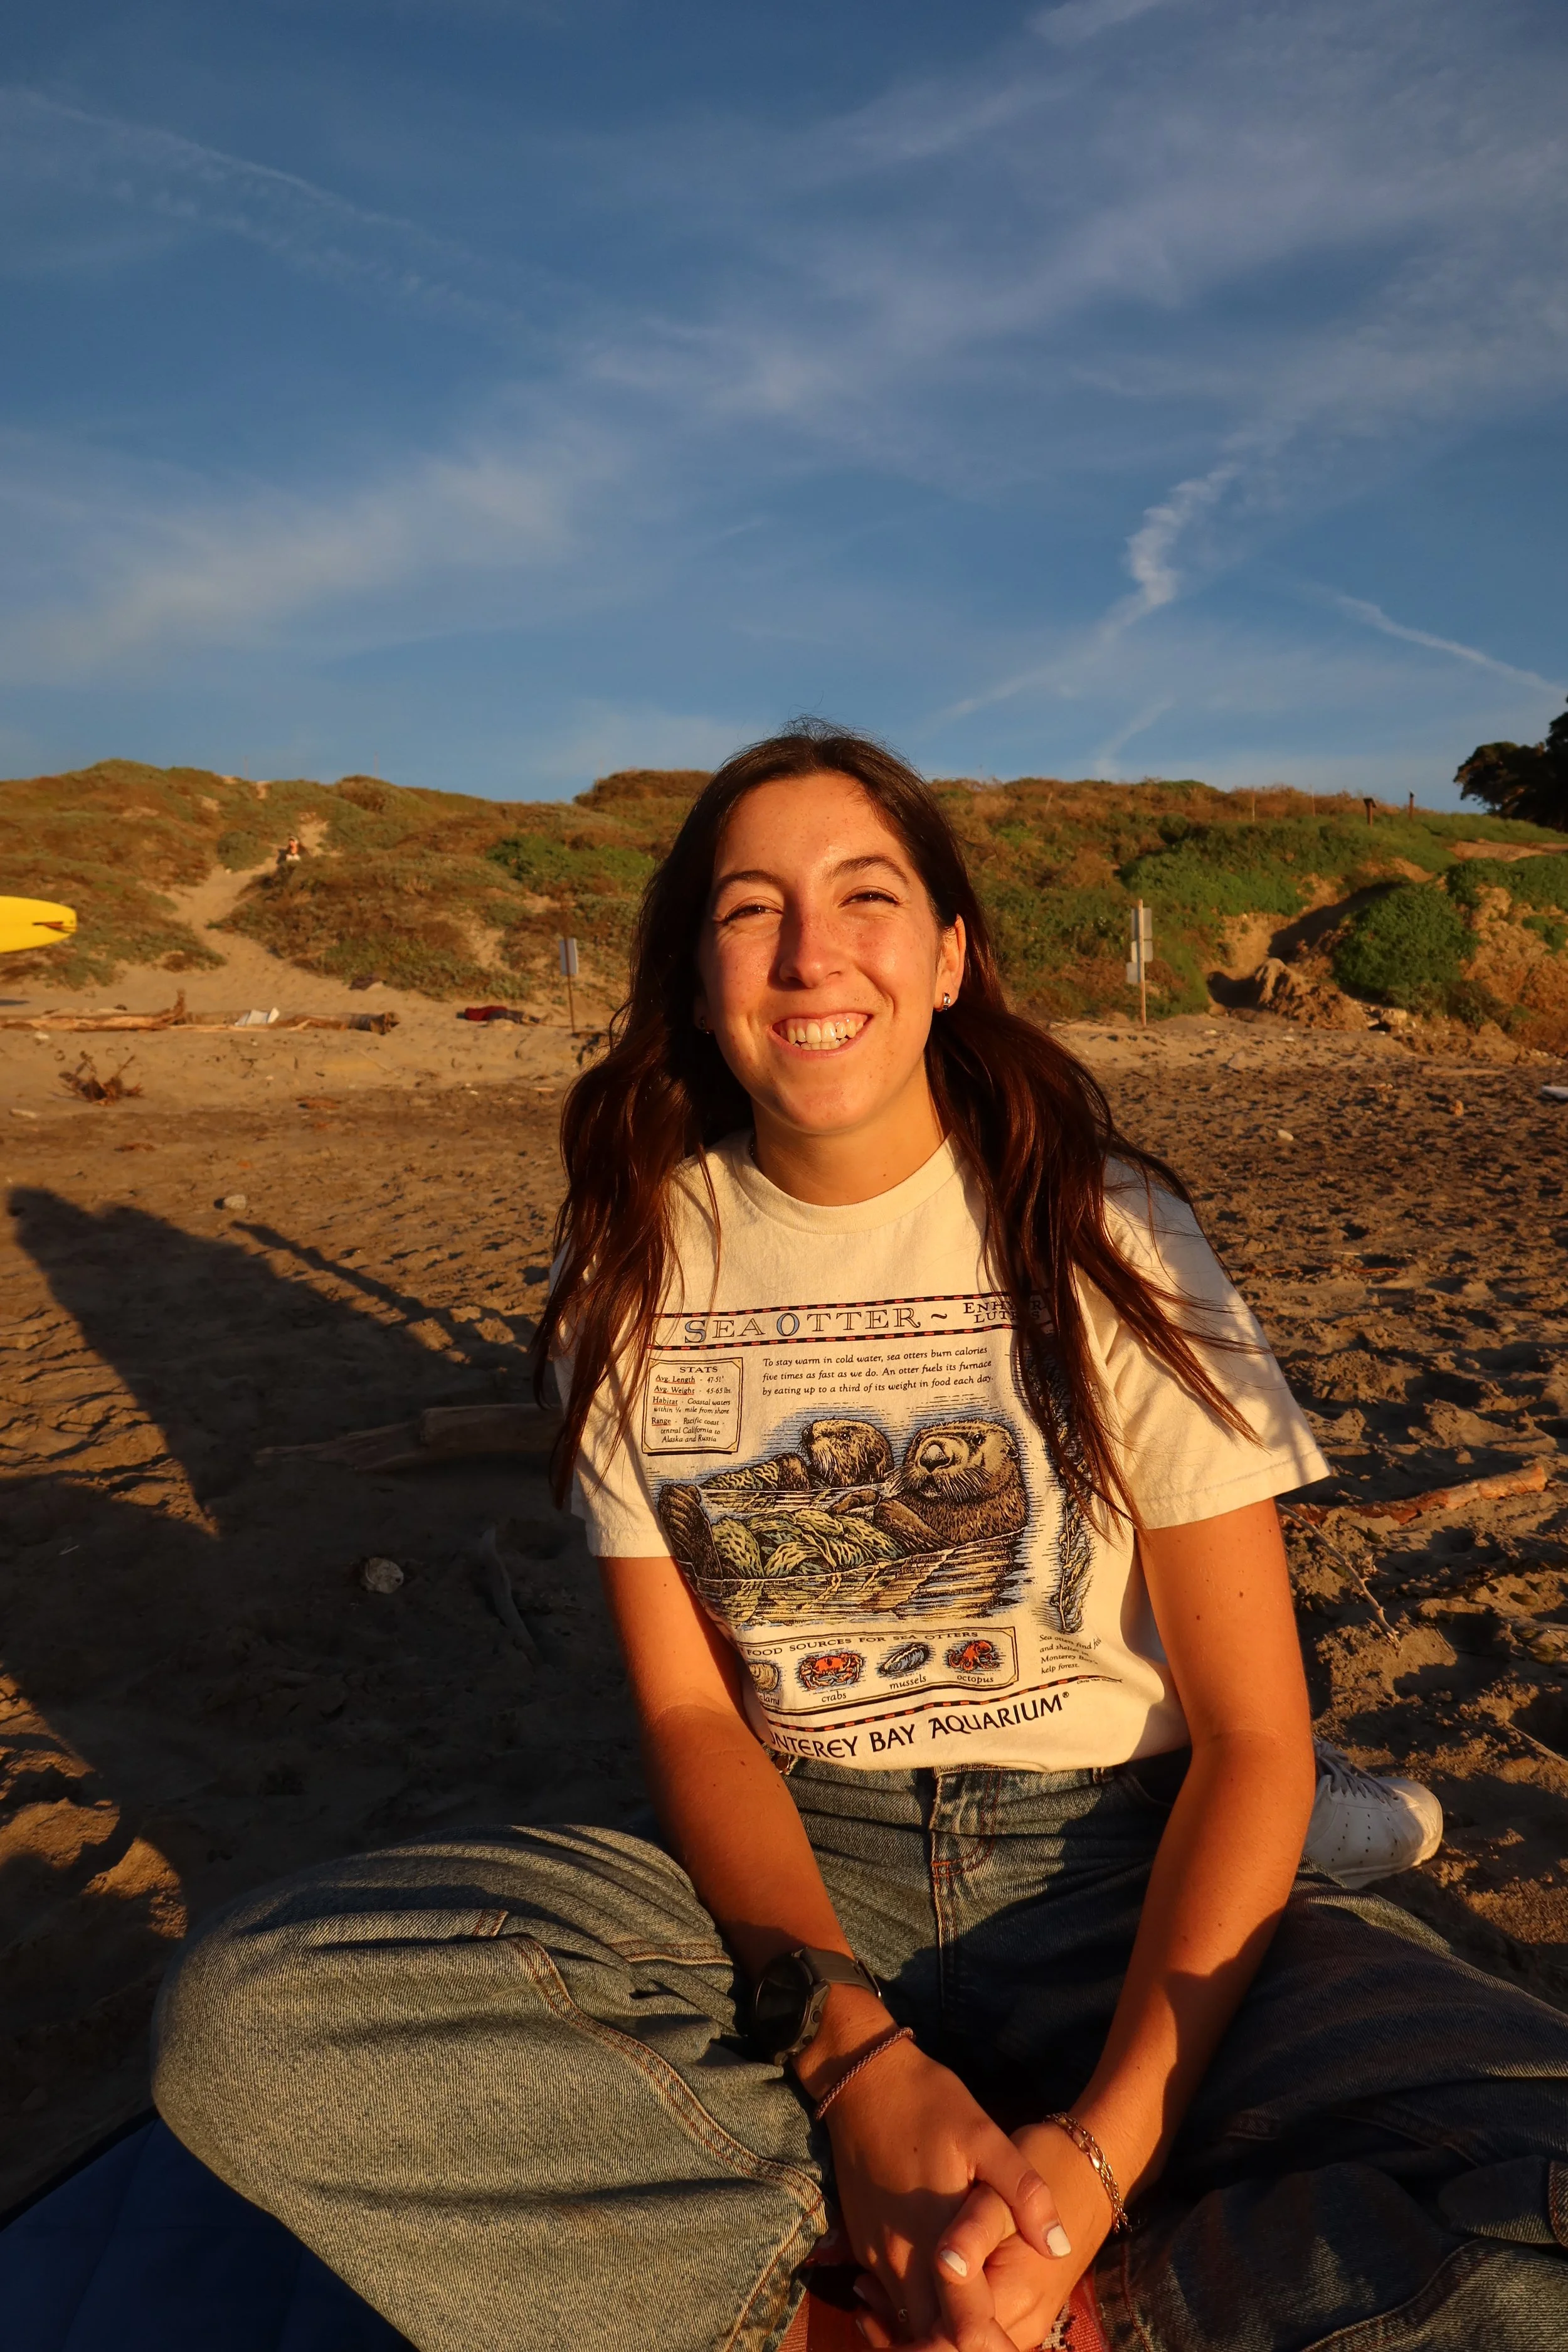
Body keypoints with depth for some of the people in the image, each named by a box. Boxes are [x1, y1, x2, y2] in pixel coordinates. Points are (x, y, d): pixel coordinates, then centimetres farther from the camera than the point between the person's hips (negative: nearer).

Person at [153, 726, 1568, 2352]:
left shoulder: (1100, 1238, -8)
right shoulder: (632, 1270, -2)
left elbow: (1255, 1738, -8)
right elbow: (688, 1711, -2)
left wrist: (1104, 2149, -20)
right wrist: (854, 2058, -18)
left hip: (1112, 1867, -1)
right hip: (784, 1870, 2)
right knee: (242, 2016, -22)